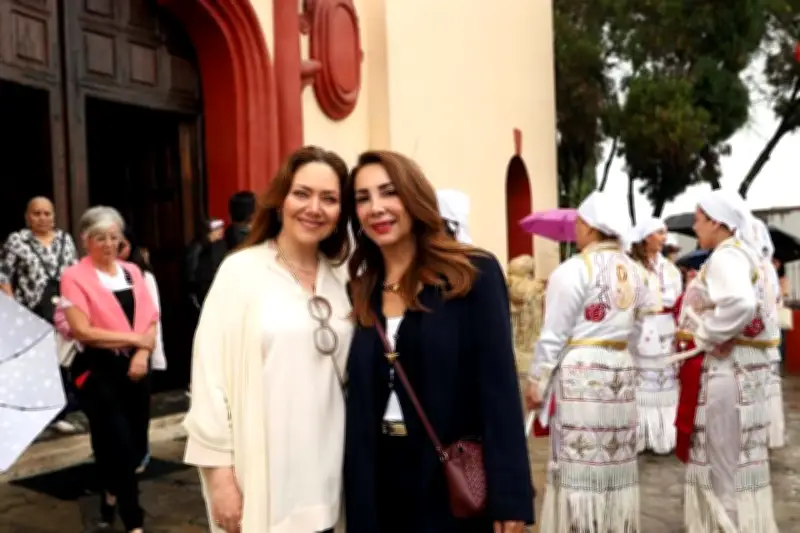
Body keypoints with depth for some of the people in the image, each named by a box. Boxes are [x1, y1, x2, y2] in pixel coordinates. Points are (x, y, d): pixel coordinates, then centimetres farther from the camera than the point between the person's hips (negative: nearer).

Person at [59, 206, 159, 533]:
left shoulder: (132, 272, 11)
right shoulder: (74, 277, -6)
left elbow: (151, 319, 7)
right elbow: (82, 331, -16)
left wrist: (143, 351, -11)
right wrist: (134, 338, -13)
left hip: (135, 365, 5)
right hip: (98, 369, -5)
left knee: (135, 444, 11)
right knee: (119, 445, -5)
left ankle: (112, 495, 39)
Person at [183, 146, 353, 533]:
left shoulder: (340, 278, 6)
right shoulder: (241, 271, -8)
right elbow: (211, 374, -9)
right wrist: (219, 472, -10)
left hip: (323, 475, 4)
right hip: (261, 475, -4)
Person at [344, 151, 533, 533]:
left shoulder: (474, 274, -9)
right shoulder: (361, 291, 4)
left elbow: (500, 388, -12)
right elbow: (357, 402, 6)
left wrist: (509, 498, -15)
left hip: (457, 482, -4)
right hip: (381, 484, 4)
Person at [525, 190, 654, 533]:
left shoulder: (572, 270, -12)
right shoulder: (633, 270, 8)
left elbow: (553, 336, -11)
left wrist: (536, 382, -4)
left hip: (579, 372, -7)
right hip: (621, 368, 7)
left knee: (580, 461, 0)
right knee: (617, 458, 14)